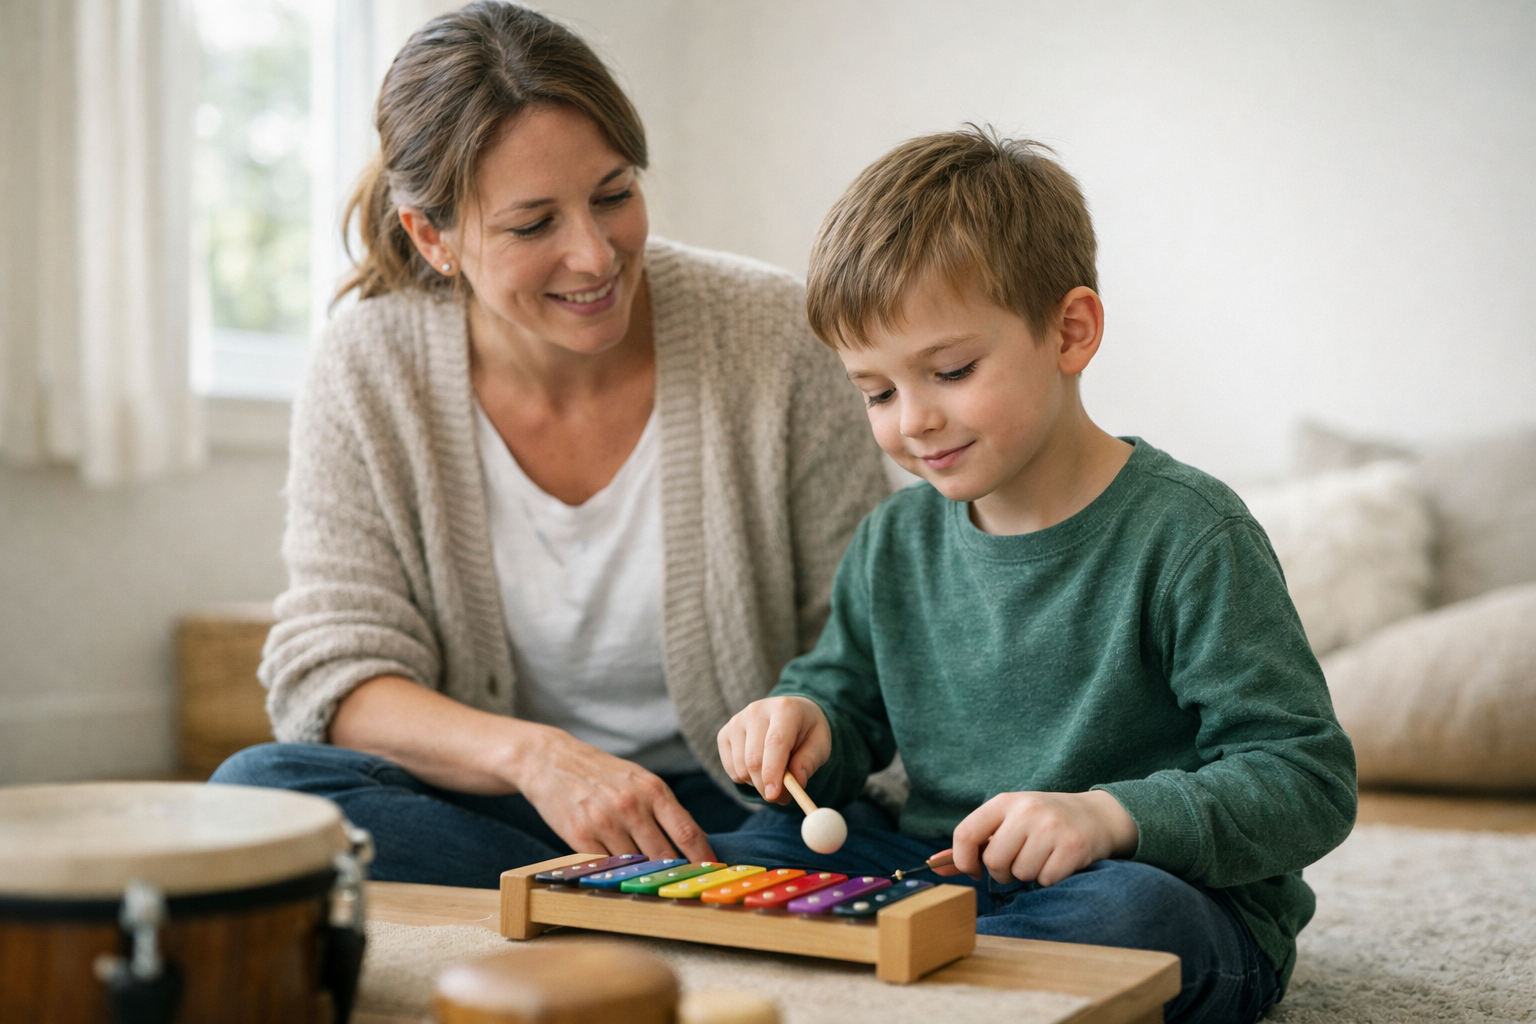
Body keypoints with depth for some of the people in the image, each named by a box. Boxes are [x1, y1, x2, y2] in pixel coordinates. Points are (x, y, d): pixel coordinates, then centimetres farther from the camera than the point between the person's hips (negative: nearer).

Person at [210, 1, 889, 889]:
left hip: (742, 815, -3)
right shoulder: (370, 374, -6)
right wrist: (531, 753, -28)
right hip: (492, 805, 4)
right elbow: (332, 674, -9)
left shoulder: (774, 339, -9)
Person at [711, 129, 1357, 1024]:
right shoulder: (894, 545, 6)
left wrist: (1113, 815, -31)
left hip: (1182, 896, -5)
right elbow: (852, 703, 22)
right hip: (939, 878, 6)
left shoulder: (1186, 536, -13)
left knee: (1126, 909, -40)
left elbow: (1309, 781, -15)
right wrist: (806, 724, -4)